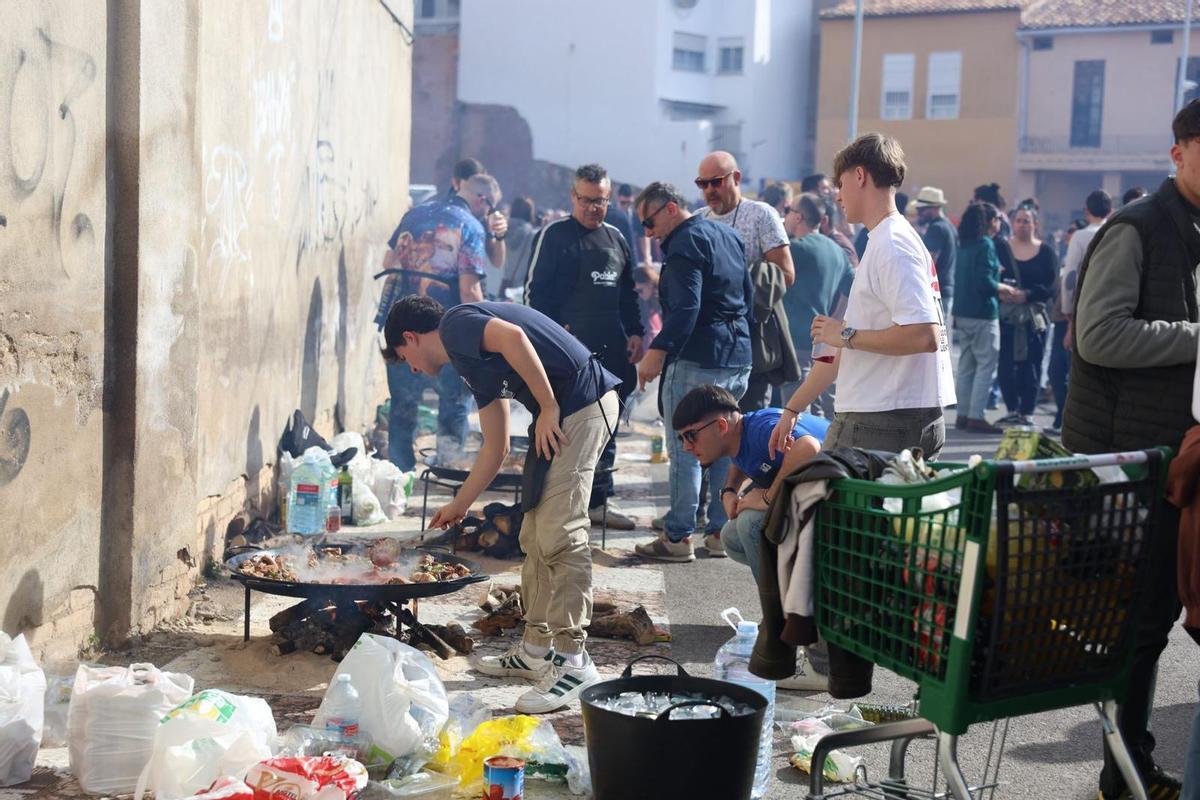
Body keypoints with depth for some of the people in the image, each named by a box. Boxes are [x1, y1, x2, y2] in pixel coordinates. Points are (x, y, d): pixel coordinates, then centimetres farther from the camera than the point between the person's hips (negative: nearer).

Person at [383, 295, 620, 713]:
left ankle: (574, 662, -9)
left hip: (580, 402, -10)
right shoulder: (472, 364, 25)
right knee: (535, 536, 14)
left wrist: (548, 407, -18)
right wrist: (459, 506, 36)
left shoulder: (454, 324, -2)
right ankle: (536, 647, 23)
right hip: (560, 412, 10)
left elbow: (513, 336, -24)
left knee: (559, 534, -11)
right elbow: (495, 447, 28)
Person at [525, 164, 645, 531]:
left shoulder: (616, 238, 17)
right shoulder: (554, 235, -1)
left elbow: (628, 292, 23)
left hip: (611, 350, 6)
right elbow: (535, 290, -4)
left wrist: (635, 332, 13)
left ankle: (598, 499, 18)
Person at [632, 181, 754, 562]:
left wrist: (656, 352, -28)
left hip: (697, 360, -9)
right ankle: (722, 530, 17)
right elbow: (748, 295, 22)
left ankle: (678, 537, -1)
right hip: (738, 359, 9)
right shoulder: (729, 235, 16)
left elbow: (685, 308, -24)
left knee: (684, 450, -3)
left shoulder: (685, 242, -12)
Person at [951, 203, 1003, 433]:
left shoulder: (963, 245, 11)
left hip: (963, 313, 8)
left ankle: (962, 415, 15)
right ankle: (976, 416, -6)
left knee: (966, 366, 12)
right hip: (982, 313, -8)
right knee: (986, 365, -4)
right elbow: (984, 282, -19)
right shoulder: (986, 244, -13)